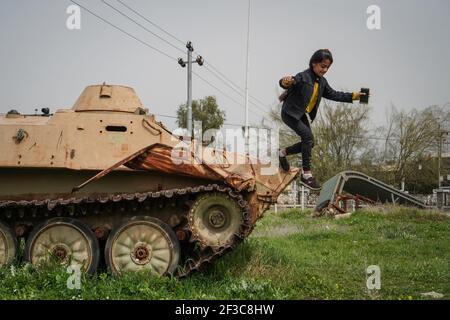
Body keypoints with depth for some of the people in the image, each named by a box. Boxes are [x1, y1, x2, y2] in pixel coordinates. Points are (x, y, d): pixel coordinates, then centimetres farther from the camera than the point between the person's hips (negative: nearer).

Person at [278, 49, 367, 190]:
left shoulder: (322, 82, 5)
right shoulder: (303, 77, -22)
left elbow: (333, 94, 14)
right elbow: (287, 82, -36)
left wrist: (353, 96, 8)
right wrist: (286, 82, -62)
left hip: (301, 115, 9)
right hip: (290, 113, -9)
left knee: (309, 143, 6)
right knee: (308, 136, -22)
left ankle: (283, 153, 29)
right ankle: (306, 174, -17)